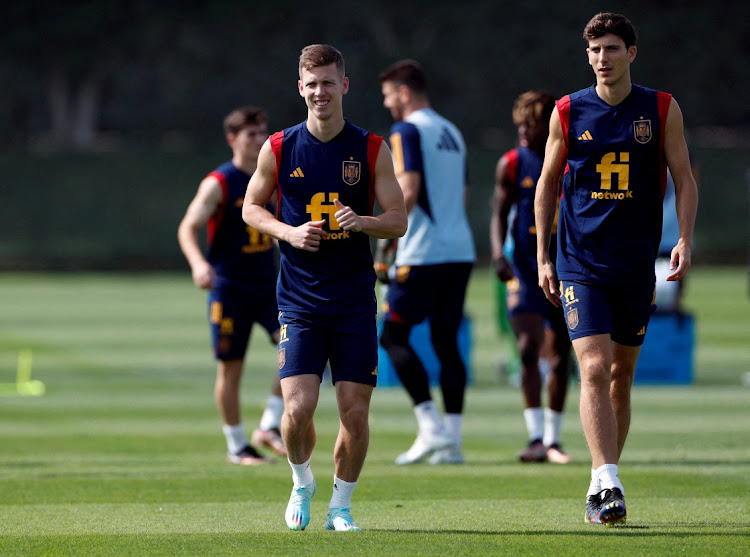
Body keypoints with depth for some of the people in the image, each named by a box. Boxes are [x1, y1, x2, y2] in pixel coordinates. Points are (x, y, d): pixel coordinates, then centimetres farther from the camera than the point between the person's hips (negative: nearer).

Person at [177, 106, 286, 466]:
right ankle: (236, 446, 15)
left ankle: (270, 426, -3)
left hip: (268, 284, 5)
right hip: (229, 287, -5)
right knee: (231, 368, 1)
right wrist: (198, 263, -34)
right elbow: (188, 227, -17)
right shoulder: (218, 184, -10)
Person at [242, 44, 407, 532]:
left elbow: (399, 220, 2)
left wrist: (362, 222, -19)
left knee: (356, 411, -2)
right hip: (299, 302, 0)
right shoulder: (279, 148, 1)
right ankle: (301, 482, 19)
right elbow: (252, 207, 12)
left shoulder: (372, 149, 1)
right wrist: (289, 232, -8)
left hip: (355, 303, 0)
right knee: (298, 408, -11)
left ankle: (341, 505, 17)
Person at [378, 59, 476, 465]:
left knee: (393, 335, 1)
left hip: (424, 253, -7)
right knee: (446, 341, 8)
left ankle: (431, 427, -10)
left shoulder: (407, 131, -7)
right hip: (461, 250, 8)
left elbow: (408, 191, -17)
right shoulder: (452, 132, 18)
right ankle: (452, 440, 2)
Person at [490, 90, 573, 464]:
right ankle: (535, 437, -18)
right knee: (529, 348, -16)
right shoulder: (512, 164, 1)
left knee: (559, 356, 5)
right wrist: (498, 255, -13)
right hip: (525, 270, -2)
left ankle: (553, 440, 16)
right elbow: (499, 214, 2)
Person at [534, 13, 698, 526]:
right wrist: (542, 257, 5)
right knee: (594, 368, -16)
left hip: (637, 265, 2)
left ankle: (602, 484, 22)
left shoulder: (662, 110, 2)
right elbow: (548, 184, 10)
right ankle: (608, 484, -22)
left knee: (621, 374, 9)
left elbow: (684, 179, 6)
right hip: (580, 263, -1)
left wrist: (685, 239, -8)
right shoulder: (568, 113, 2)